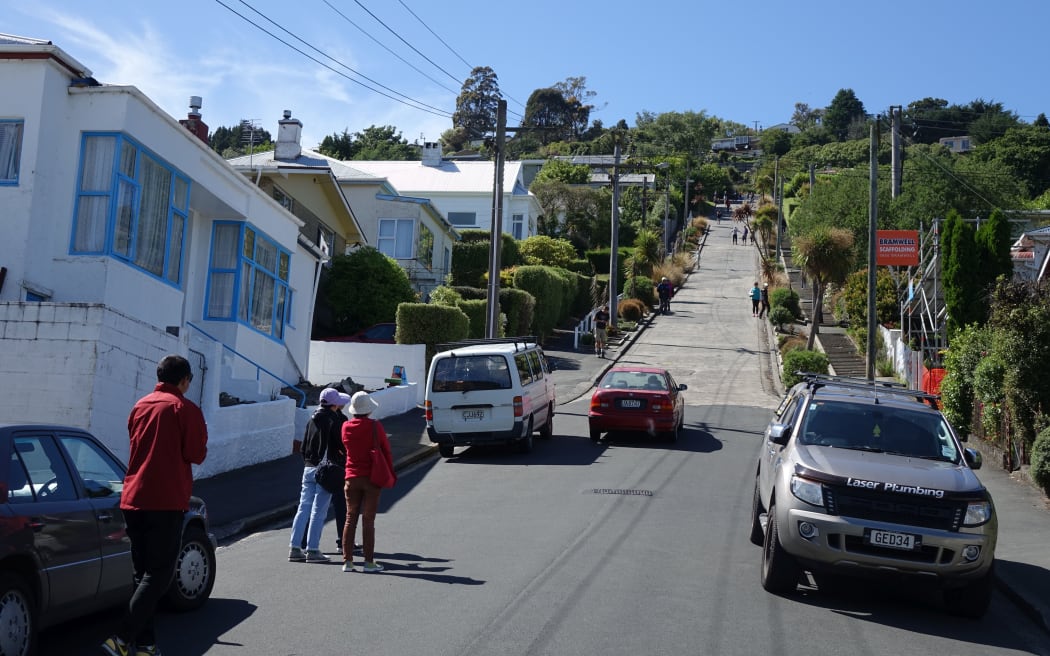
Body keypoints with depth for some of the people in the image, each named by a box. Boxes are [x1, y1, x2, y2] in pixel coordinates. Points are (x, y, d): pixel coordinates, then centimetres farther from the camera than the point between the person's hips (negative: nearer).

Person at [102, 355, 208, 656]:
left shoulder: (140, 406, 14)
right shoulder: (186, 409, -6)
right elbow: (196, 454, -8)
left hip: (133, 499, 7)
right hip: (166, 501, -7)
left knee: (144, 574, 12)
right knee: (158, 575, -3)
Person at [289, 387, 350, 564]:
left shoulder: (312, 420, 12)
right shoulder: (335, 420, -8)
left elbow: (303, 448, 15)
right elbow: (342, 445, -11)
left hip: (308, 468, 6)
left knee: (303, 508, 8)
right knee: (319, 510, -4)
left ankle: (295, 548, 7)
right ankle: (312, 550, -3)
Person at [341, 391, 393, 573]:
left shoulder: (346, 427, 0)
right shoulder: (375, 426, -10)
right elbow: (386, 451, -4)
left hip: (352, 478, 3)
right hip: (372, 478, -3)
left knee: (350, 519, 10)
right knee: (368, 520, 0)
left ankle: (347, 560, 10)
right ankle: (369, 562, 3)